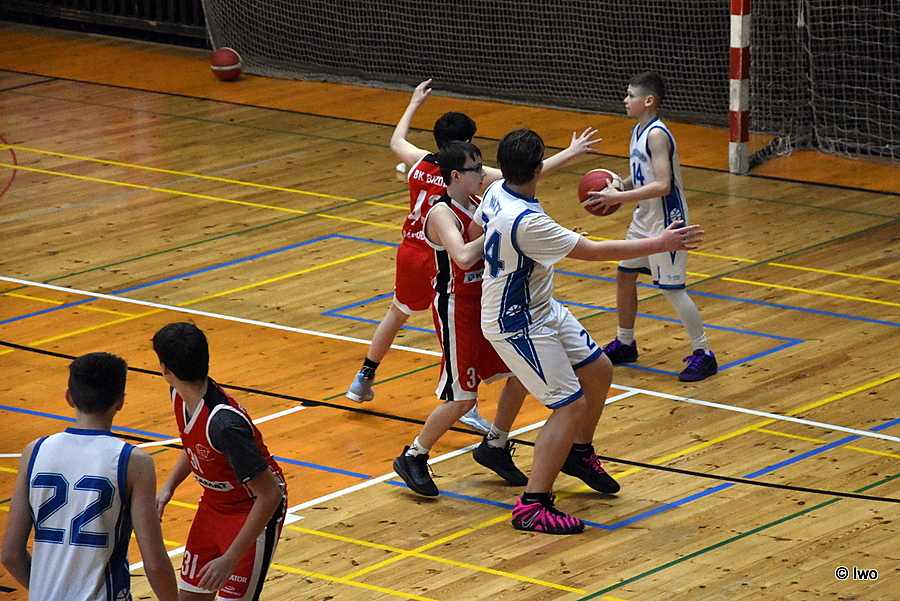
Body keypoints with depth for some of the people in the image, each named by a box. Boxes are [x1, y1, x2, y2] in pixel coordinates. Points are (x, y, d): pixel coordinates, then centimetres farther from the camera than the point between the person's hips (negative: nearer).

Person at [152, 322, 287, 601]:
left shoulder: (224, 424, -36)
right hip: (214, 503, 8)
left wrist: (230, 559, -32)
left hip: (253, 512, -8)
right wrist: (168, 487, 0)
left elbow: (270, 495, -32)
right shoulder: (180, 397, -9)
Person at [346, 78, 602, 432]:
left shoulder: (420, 162, -3)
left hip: (411, 252, 6)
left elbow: (395, 141, 21)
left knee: (397, 313, 28)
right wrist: (569, 154, -18)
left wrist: (414, 104, 35)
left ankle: (363, 381, 40)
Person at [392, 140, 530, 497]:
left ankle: (494, 447, 27)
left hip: (486, 300, 8)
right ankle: (413, 458, 12)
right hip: (456, 308, -8)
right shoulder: (442, 214, -21)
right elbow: (463, 257, -38)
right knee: (461, 398, -5)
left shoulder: (476, 203, 5)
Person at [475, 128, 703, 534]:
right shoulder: (526, 222, -35)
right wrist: (660, 244, -22)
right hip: (517, 326, -10)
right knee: (572, 406, -9)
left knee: (598, 370, 19)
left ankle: (579, 454, 42)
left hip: (543, 309, 10)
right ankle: (531, 507, -6)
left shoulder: (496, 192, -7)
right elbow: (593, 251, -29)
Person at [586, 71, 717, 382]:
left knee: (671, 288, -7)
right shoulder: (638, 131, 7)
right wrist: (617, 186, 1)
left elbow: (662, 185, -29)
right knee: (624, 275, 16)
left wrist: (619, 197, -27)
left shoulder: (656, 135, -22)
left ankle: (703, 354, 2)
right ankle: (624, 344, 32)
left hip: (666, 221, -10)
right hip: (644, 219, 10)